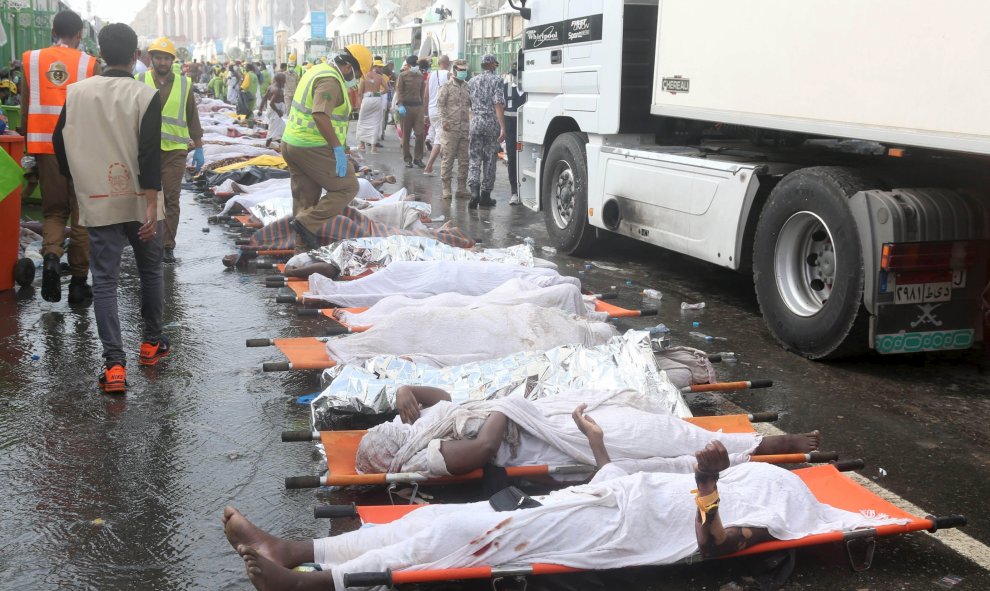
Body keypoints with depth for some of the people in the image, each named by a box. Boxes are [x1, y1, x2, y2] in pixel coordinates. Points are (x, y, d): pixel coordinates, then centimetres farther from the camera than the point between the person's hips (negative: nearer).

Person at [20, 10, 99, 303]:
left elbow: (25, 111, 6)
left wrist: (28, 144, 17)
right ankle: (78, 281, 11)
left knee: (54, 210, 15)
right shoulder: (89, 64, -3)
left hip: (46, 146, 2)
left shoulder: (32, 60, 4)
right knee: (81, 214, 8)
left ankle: (51, 256, -12)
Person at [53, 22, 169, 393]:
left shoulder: (76, 93, 1)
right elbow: (149, 156, -16)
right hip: (138, 201, -1)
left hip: (97, 202, 1)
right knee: (150, 271, 17)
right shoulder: (146, 96, -9)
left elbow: (61, 145, 8)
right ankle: (152, 343, 28)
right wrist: (151, 205, -17)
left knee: (104, 279, 1)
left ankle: (114, 363, -8)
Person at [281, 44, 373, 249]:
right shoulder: (331, 81, -17)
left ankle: (303, 242, 21)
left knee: (305, 199, 16)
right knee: (347, 187, -1)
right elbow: (320, 116, -29)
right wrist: (338, 148, -24)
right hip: (313, 149, -10)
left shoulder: (318, 71, 16)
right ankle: (308, 223, -7)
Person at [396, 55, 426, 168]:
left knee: (420, 133, -4)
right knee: (406, 135, 3)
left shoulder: (420, 76, 12)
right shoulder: (403, 76, -1)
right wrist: (400, 105, -18)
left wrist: (423, 105, 16)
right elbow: (399, 91, -6)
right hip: (406, 107, -3)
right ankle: (407, 159, 11)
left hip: (418, 106, 3)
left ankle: (418, 158, 6)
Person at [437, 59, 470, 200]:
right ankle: (446, 188, 3)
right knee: (448, 159, -2)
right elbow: (440, 105, -4)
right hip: (450, 129, -4)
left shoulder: (468, 88, 12)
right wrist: (443, 121, -15)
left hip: (465, 129, 4)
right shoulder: (446, 87, 0)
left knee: (464, 160, 6)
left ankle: (462, 188, 13)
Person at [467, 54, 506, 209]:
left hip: (475, 123, 3)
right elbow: (499, 105, -13)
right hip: (492, 124, -3)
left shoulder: (472, 82, 9)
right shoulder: (496, 81, -5)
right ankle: (485, 195, 9)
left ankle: (474, 191, -16)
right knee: (490, 160, 6)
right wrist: (502, 128, -15)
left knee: (474, 159, 2)